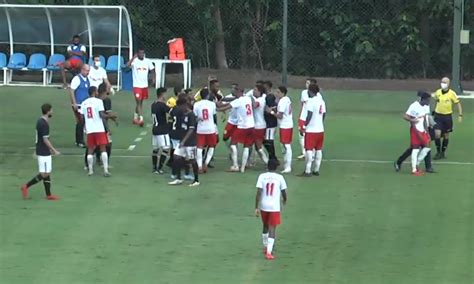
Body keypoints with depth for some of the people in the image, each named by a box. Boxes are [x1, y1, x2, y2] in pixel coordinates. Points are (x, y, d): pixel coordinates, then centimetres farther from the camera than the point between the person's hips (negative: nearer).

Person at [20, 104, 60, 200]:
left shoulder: (41, 121, 10)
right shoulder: (44, 124, -20)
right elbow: (45, 140, -21)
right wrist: (54, 150, -14)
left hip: (42, 152, 10)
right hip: (44, 153, -10)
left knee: (47, 173, 11)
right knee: (44, 174, -5)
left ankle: (48, 195, 14)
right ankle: (26, 186, 1)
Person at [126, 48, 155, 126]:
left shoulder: (147, 61, 2)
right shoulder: (134, 61, -11)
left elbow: (152, 69, 13)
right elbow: (128, 65, -29)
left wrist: (153, 78, -2)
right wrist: (133, 58, -32)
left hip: (145, 85, 5)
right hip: (137, 85, -5)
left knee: (140, 102, 15)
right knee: (138, 101, -11)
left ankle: (135, 117, 31)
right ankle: (141, 119, -14)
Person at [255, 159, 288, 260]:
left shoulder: (262, 176, -3)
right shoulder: (279, 177, -4)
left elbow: (258, 193, -8)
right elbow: (284, 192, 3)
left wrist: (256, 208, -5)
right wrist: (285, 199, 26)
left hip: (264, 206, 3)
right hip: (274, 207, -2)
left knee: (265, 226, 23)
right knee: (272, 229, -1)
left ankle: (266, 247, 39)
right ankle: (269, 252, -11)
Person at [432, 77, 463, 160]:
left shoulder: (452, 93, -10)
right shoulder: (437, 92, -1)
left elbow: (458, 103, -4)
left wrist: (460, 115, -9)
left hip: (447, 116, -1)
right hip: (438, 116, 1)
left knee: (446, 136, 8)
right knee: (437, 134, -10)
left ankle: (443, 152, 23)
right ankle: (438, 152, 6)